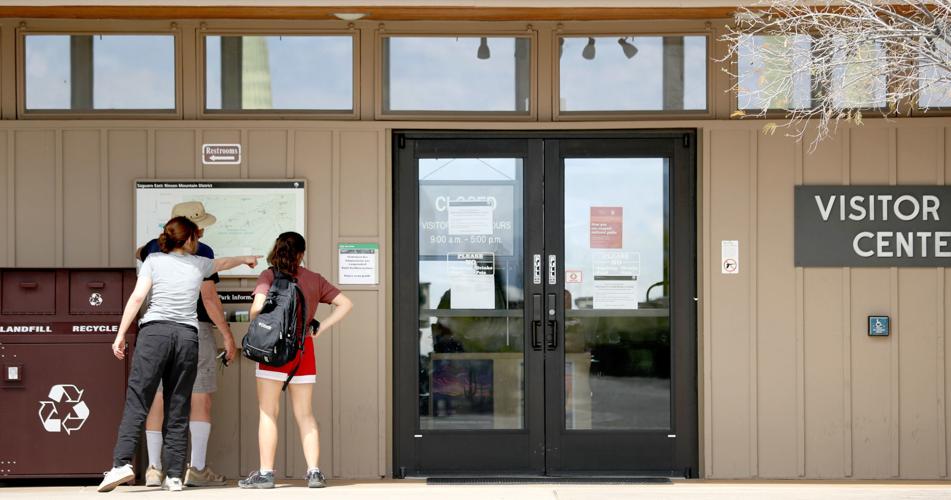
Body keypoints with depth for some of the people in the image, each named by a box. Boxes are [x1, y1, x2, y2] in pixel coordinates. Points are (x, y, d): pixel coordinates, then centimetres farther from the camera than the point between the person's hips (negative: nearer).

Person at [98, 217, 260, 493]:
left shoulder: (154, 260, 10)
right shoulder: (198, 264, 17)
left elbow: (137, 297, -1)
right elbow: (223, 263, 39)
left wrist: (121, 334, 2)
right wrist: (246, 259, 60)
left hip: (155, 331, -2)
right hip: (188, 335, 2)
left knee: (137, 401, -6)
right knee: (178, 409, 4)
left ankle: (122, 463, -20)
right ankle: (174, 475, 1)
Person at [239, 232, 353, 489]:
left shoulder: (269, 276, -4)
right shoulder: (314, 279, 8)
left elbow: (258, 306, -20)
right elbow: (345, 304, 6)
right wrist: (320, 329, 5)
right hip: (304, 350, 4)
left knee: (268, 413, 2)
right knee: (305, 415, 10)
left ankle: (265, 473, 1)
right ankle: (314, 472, 5)